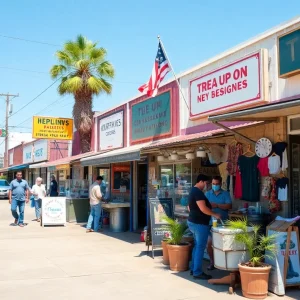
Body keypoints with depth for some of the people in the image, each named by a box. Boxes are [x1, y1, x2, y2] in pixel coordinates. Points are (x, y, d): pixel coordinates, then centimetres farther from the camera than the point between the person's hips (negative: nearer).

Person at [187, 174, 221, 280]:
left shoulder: (193, 191, 15)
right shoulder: (198, 192, -18)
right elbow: (203, 208, -25)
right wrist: (215, 214, -15)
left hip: (192, 221, 11)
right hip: (199, 223, -11)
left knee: (197, 246, 16)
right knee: (200, 247, -5)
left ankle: (193, 269, 20)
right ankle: (197, 272, -2)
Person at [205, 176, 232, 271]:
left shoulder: (225, 194, 2)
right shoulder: (207, 194, 7)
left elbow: (229, 206, -10)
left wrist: (217, 205, -18)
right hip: (210, 222, 1)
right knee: (209, 243, 0)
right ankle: (212, 262, 15)